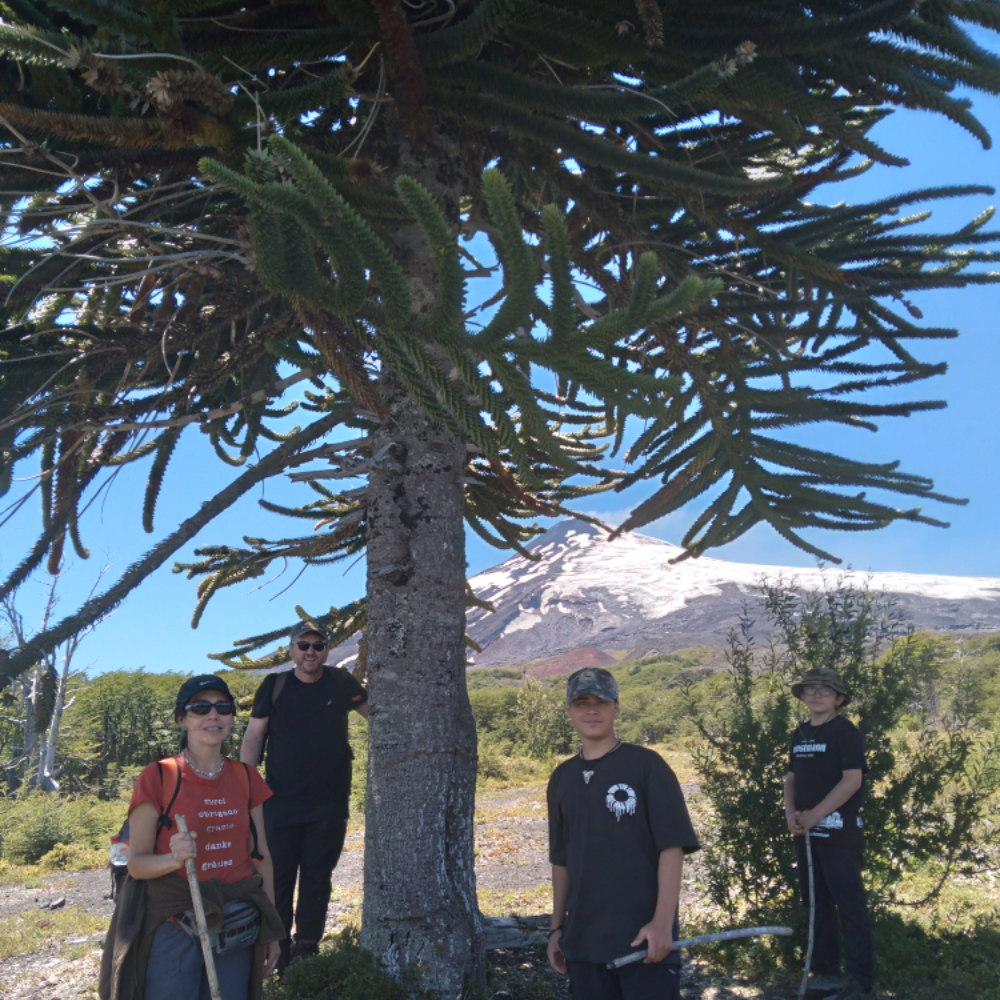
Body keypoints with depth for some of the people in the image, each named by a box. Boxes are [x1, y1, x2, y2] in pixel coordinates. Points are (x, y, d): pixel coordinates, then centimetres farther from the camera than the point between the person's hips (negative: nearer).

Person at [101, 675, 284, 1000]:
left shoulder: (246, 778, 3)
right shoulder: (158, 777, -8)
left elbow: (261, 856, 9)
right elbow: (136, 863, -7)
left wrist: (271, 930, 10)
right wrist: (173, 858, -28)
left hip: (236, 929, 3)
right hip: (173, 928, -3)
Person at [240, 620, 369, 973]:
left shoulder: (340, 683, 1)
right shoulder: (274, 685, -1)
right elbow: (254, 736, 1)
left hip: (329, 805, 1)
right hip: (280, 802, 0)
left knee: (317, 877, 7)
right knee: (278, 876, 3)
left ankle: (307, 949, 19)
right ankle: (277, 949, 16)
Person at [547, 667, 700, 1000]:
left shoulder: (646, 765, -5)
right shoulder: (561, 778, 10)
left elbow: (672, 847, -9)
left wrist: (662, 922, -16)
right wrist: (558, 926, 15)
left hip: (644, 936, -5)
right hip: (583, 940, 5)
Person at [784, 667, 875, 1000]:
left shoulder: (845, 731, -8)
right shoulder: (800, 734, 12)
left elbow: (852, 780, -16)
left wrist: (815, 814, -17)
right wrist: (791, 813, -3)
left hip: (839, 832, -7)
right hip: (806, 832, 7)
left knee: (850, 905, -3)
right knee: (817, 903, 14)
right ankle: (825, 971, 24)